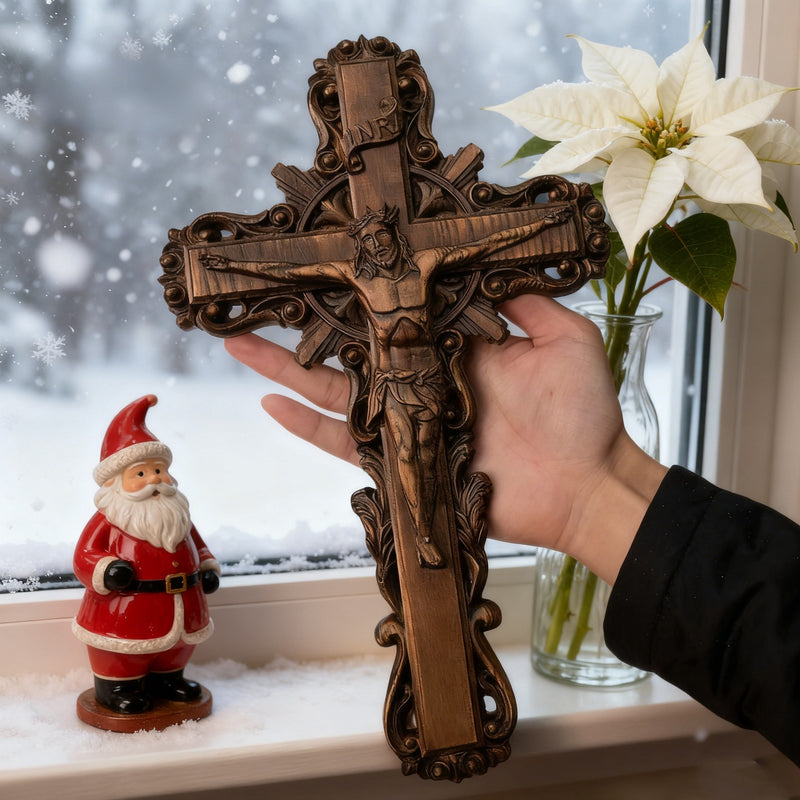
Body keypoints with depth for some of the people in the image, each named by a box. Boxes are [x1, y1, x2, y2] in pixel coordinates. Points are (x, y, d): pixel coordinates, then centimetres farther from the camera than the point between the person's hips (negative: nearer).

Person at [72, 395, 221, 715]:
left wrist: (208, 568, 7)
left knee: (177, 646, 23)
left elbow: (198, 544, 19)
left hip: (181, 608, 6)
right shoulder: (107, 520, -14)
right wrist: (107, 571, -33)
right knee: (123, 659, 5)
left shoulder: (178, 515, 5)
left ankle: (167, 677, 45)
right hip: (126, 613, -6)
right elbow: (84, 557, -16)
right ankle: (117, 687, 27)